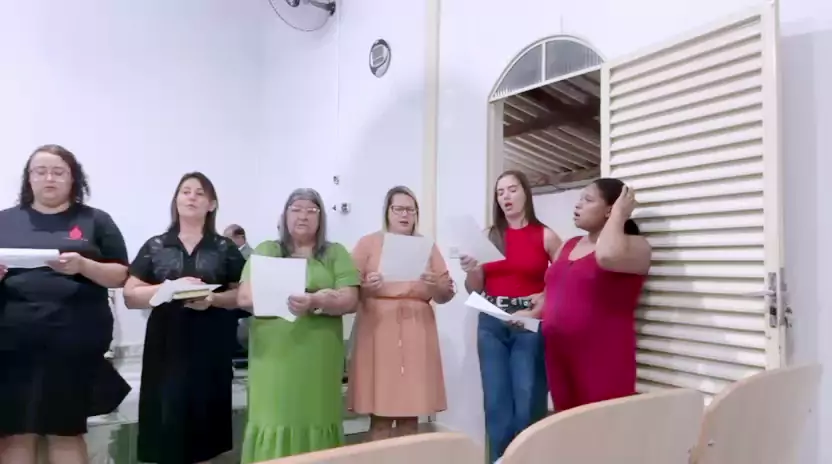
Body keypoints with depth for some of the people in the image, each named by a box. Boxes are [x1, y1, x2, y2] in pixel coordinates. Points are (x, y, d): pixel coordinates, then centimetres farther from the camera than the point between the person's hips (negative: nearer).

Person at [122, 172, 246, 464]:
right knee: (166, 425, -1)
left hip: (209, 347, 0)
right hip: (166, 346, 1)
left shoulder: (225, 249, 7)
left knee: (205, 435, 2)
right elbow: (130, 296, 4)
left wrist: (213, 299, -14)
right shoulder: (155, 246, 9)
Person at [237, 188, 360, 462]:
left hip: (318, 358, 0)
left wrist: (315, 303, -20)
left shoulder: (336, 253, 9)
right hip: (272, 355, 1)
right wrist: (285, 298, -13)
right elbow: (244, 297, 2)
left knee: (315, 419, 0)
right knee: (273, 421, -1)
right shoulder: (266, 251, 11)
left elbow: (349, 300, -1)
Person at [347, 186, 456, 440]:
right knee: (380, 417, -3)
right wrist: (366, 286, -19)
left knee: (411, 416, 5)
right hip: (378, 330, -2)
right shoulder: (368, 243, 7)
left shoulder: (427, 246, 14)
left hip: (417, 332, 2)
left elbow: (447, 294, 11)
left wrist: (435, 285, -10)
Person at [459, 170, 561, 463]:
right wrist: (470, 271, -10)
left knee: (528, 403, -1)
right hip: (491, 324, 3)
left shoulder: (545, 236, 0)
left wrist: (546, 297, -16)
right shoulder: (489, 236, 8)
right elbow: (475, 289, 10)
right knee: (496, 403, 7)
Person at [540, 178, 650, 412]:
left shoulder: (634, 245, -5)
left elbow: (608, 255, -28)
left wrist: (619, 214, -13)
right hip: (559, 358, 6)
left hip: (603, 361, -6)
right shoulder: (569, 245, 17)